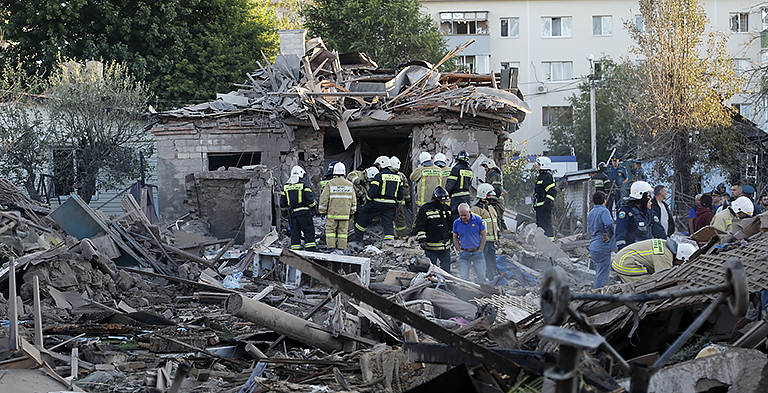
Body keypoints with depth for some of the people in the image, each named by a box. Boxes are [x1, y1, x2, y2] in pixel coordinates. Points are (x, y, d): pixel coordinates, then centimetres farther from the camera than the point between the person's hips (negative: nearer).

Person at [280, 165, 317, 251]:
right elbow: (310, 199, -9)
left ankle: (295, 249, 4)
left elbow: (282, 203, 12)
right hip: (304, 212, -4)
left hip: (292, 214, 4)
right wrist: (314, 205, 10)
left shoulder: (285, 187, 9)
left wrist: (284, 212, 25)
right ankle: (310, 250, -5)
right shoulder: (304, 186, -6)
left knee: (294, 232, 8)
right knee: (309, 231, 1)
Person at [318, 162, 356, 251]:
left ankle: (331, 246, -6)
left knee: (330, 230, 3)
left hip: (332, 213, -3)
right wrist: (352, 211, 23)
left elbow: (324, 198, -4)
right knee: (343, 230, 7)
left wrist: (322, 210, 6)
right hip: (345, 214, 3)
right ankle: (342, 248, 6)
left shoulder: (330, 184, -6)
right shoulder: (350, 184, 6)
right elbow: (353, 200, 12)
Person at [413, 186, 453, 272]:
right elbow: (418, 226, -6)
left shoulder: (447, 209, 12)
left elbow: (451, 226, 25)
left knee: (446, 268, 10)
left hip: (445, 247, 5)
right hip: (430, 247, -5)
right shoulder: (425, 209, -6)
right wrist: (421, 240, -13)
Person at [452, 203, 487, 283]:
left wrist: (480, 250, -4)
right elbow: (455, 237, 12)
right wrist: (459, 250, 2)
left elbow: (483, 235, 1)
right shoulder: (456, 223, -1)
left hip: (477, 252, -1)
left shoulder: (478, 220, -6)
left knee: (482, 276, -3)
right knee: (464, 278, -1)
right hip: (464, 253, 1)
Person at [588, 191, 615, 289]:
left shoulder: (590, 213, 14)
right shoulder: (604, 211, -14)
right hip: (603, 247, -9)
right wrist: (609, 236, -17)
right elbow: (609, 224, -30)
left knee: (598, 272, 19)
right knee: (602, 274, -4)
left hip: (593, 246, 9)